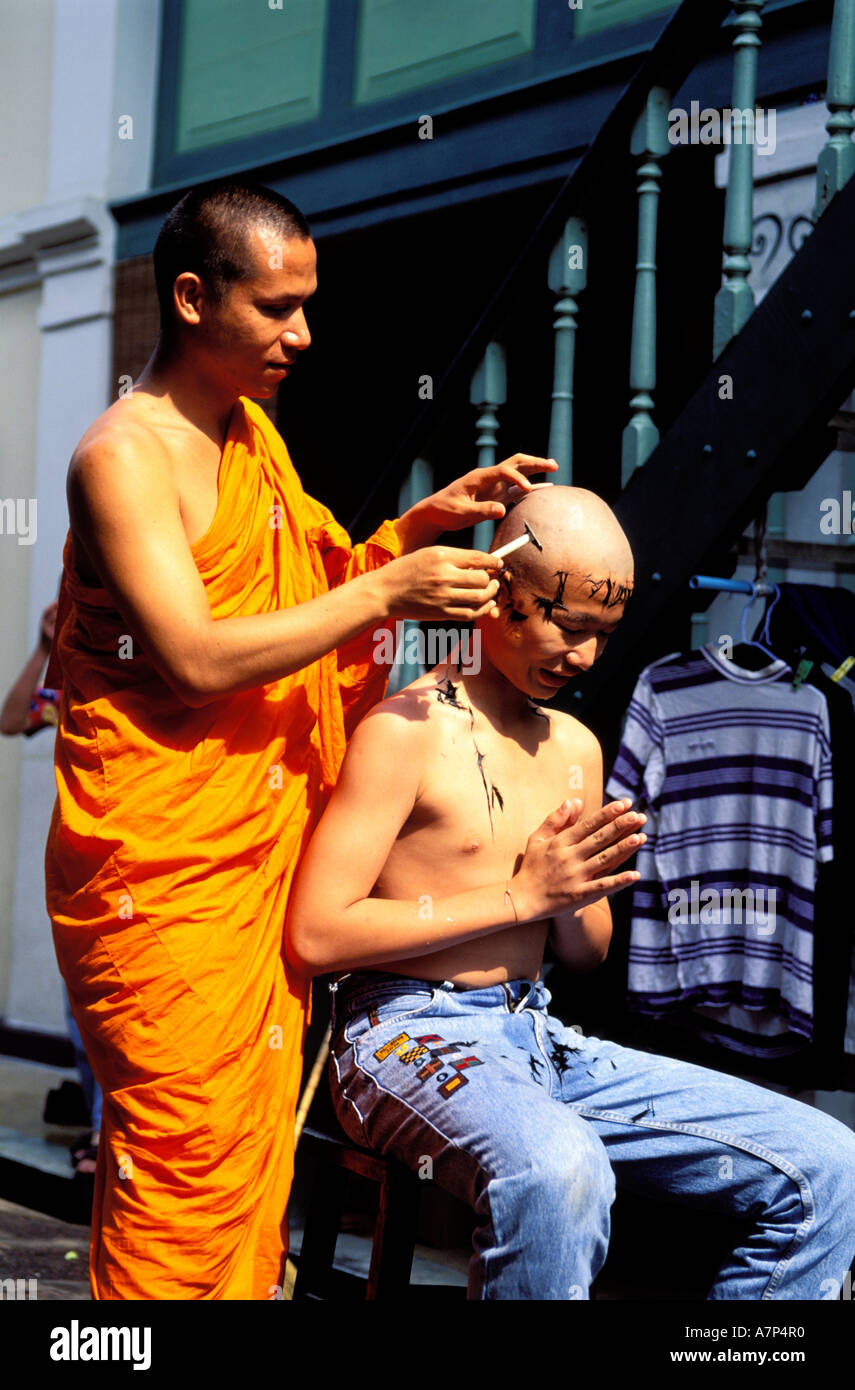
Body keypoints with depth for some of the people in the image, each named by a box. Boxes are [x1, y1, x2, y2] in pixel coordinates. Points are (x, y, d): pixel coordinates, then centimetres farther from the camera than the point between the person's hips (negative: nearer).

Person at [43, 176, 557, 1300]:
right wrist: (385, 591, -19)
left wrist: (422, 524, 6)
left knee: (256, 1142, 11)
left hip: (261, 857, 8)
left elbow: (316, 588, 22)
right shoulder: (125, 455, -13)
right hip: (160, 874, -8)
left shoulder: (254, 434, 14)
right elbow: (198, 660, -21)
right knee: (186, 1158, -5)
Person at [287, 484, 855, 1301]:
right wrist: (521, 896, -14)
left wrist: (576, 899, -5)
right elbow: (313, 937, -18)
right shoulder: (407, 730, -9)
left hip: (539, 1041, 7)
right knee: (557, 1169, -42)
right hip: (411, 1035, -7)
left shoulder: (577, 748, 15)